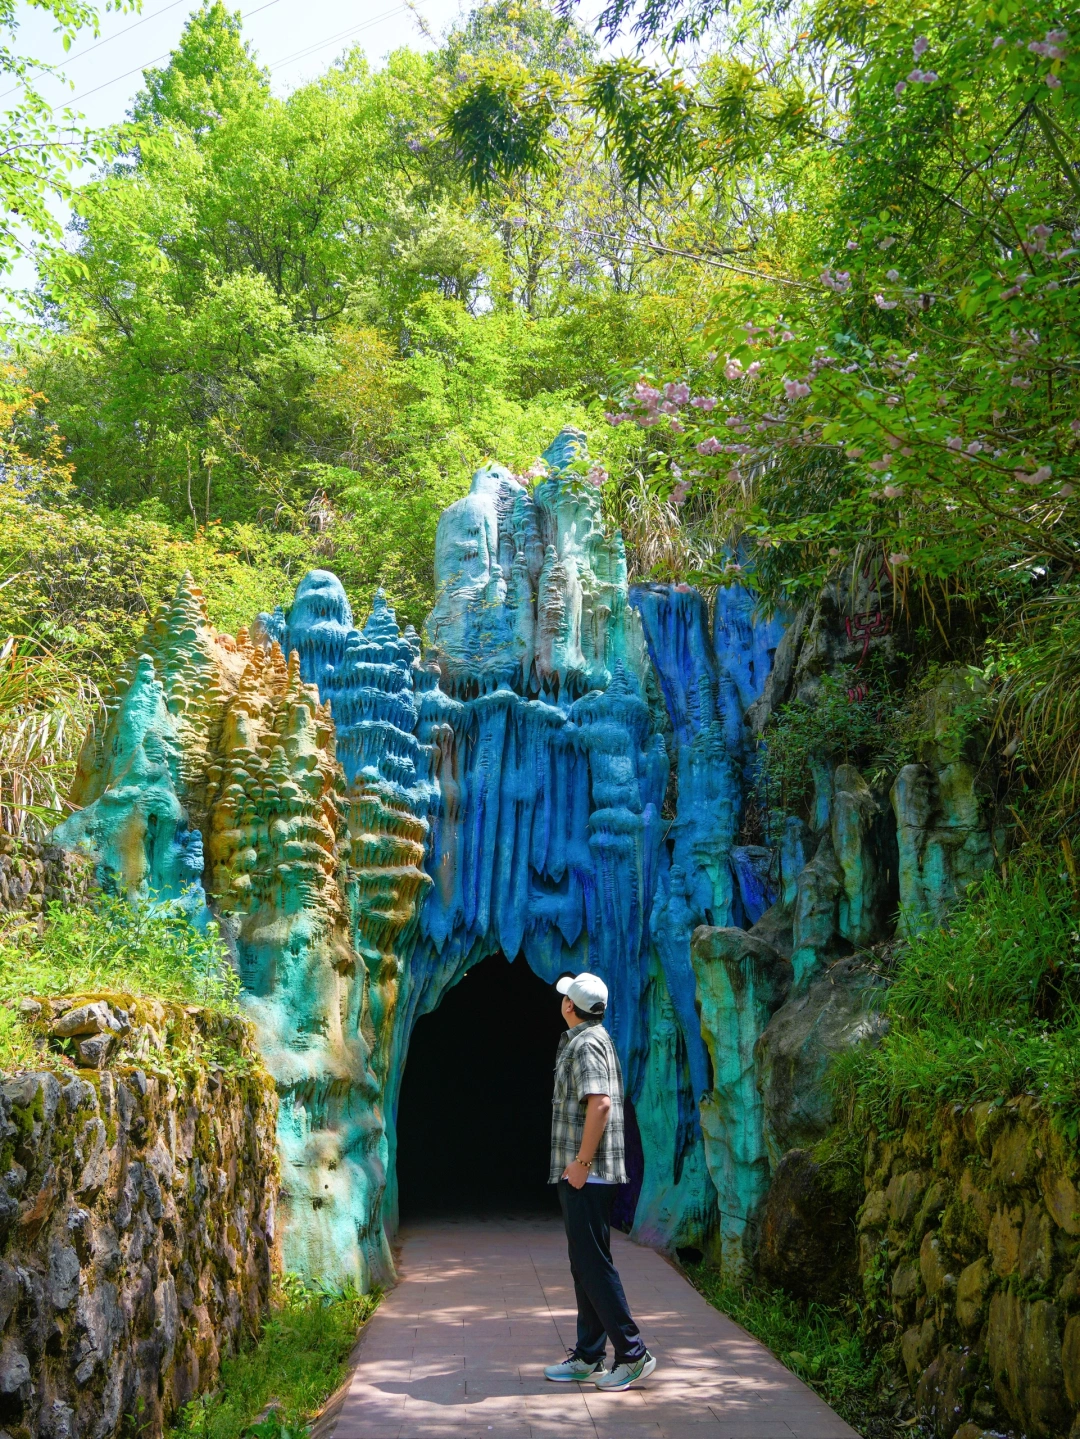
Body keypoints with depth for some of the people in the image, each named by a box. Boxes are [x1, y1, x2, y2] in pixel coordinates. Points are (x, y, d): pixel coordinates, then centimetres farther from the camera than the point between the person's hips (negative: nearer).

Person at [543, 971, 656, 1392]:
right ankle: (587, 1358, 19)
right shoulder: (593, 1038, 17)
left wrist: (582, 1161, -22)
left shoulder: (585, 1044, -14)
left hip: (586, 1174, -10)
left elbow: (600, 1103, -26)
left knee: (593, 1263, -6)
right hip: (582, 1176, 10)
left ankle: (632, 1354, 0)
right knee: (585, 1264, 13)